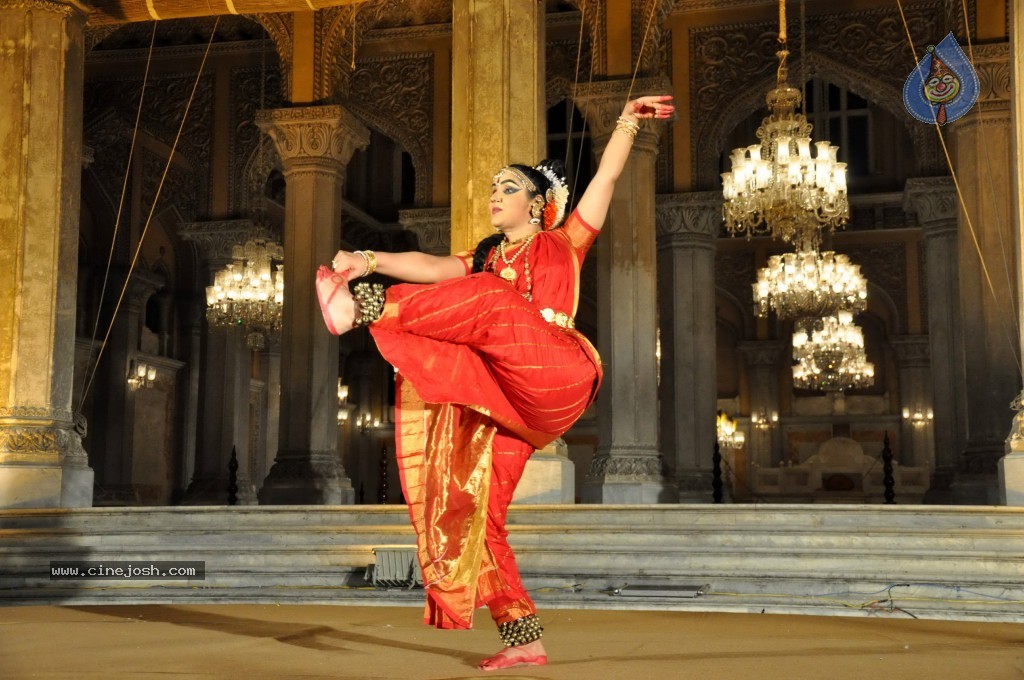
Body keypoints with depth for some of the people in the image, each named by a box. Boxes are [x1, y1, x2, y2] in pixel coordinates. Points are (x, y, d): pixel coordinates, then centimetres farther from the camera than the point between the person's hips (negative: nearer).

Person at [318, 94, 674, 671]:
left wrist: (628, 121, -2)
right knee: (473, 510, -5)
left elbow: (607, 176, 9)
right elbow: (430, 268, 9)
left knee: (490, 300, -26)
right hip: (499, 397, 5)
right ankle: (524, 638, -3)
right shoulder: (483, 263, 28)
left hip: (552, 378, -5)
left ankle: (369, 307, -28)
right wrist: (372, 260, -8)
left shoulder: (563, 244, 19)